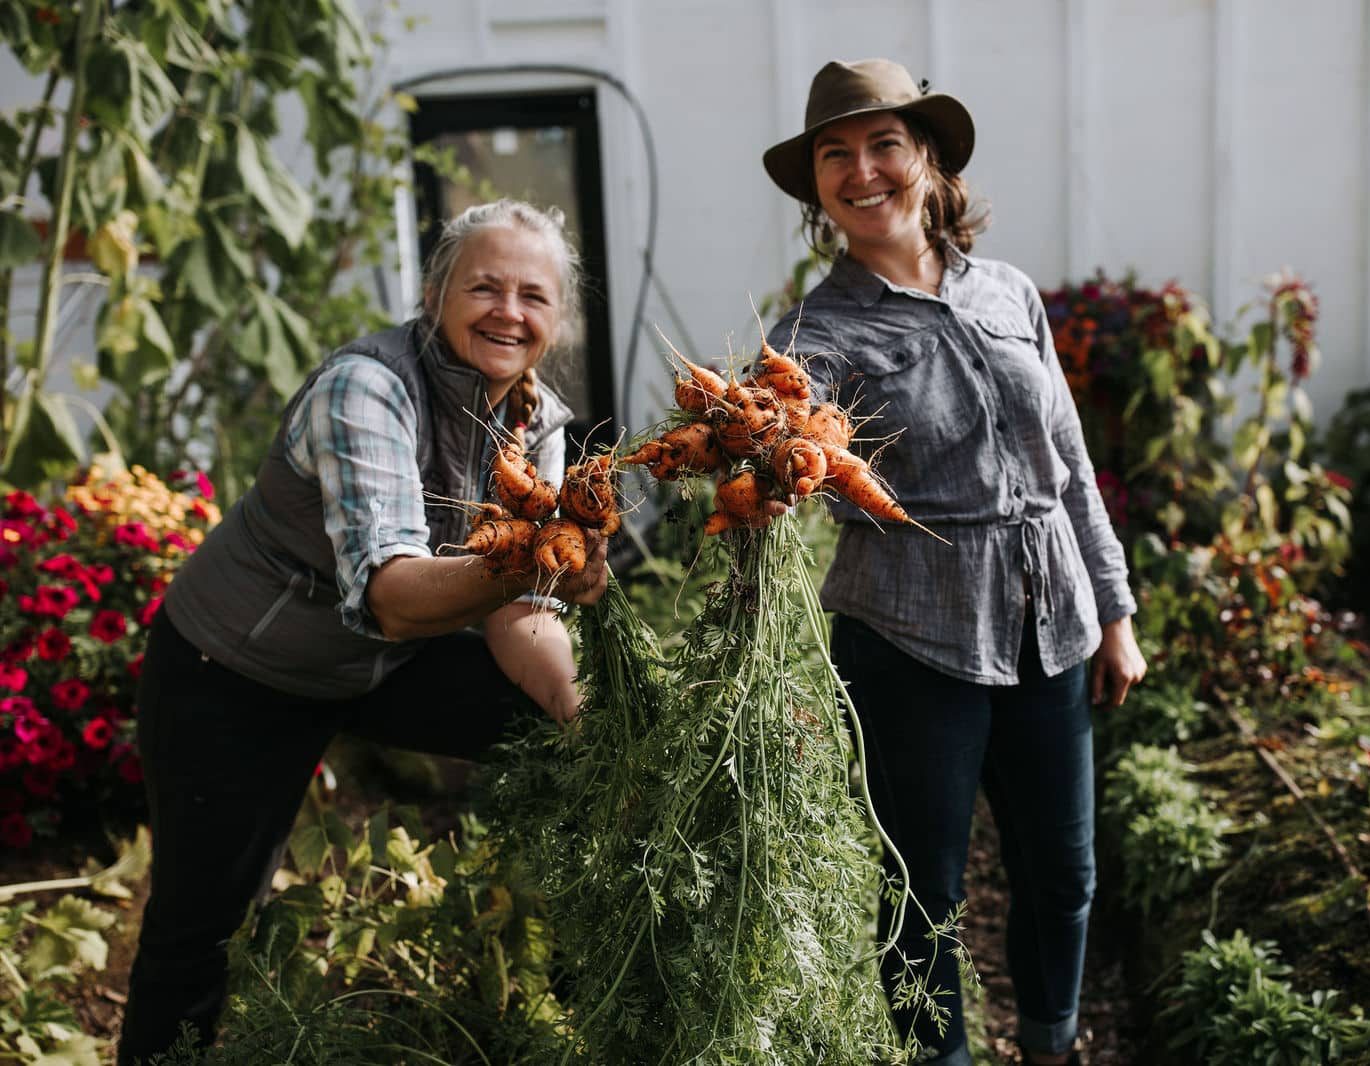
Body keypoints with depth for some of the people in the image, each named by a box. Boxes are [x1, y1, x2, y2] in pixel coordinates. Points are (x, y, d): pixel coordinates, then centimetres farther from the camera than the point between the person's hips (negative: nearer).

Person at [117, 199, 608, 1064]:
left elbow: (518, 602, -12)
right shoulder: (366, 388, -29)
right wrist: (518, 566, -61)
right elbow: (389, 594, -43)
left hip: (385, 663, 6)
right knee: (198, 924, 0)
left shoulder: (537, 418, -9)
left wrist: (580, 729, -27)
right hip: (233, 674, -5)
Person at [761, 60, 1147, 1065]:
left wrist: (1113, 611, 11)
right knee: (927, 887, 8)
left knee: (1063, 870, 17)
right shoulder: (816, 334, -7)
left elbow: (1071, 460, 11)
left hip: (1049, 624, 5)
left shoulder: (1009, 292, 6)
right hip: (912, 636, -4)